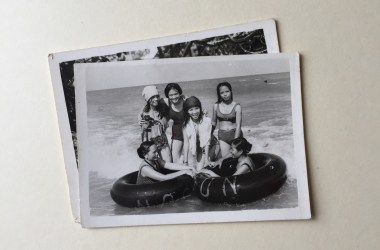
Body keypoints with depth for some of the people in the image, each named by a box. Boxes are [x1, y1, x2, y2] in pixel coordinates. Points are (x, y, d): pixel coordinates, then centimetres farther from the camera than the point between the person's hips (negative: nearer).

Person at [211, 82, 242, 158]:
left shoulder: (237, 106, -6)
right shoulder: (216, 106, 2)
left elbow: (238, 125, -10)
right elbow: (214, 123, 14)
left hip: (235, 134, -1)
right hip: (222, 135, 1)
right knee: (225, 158, -9)